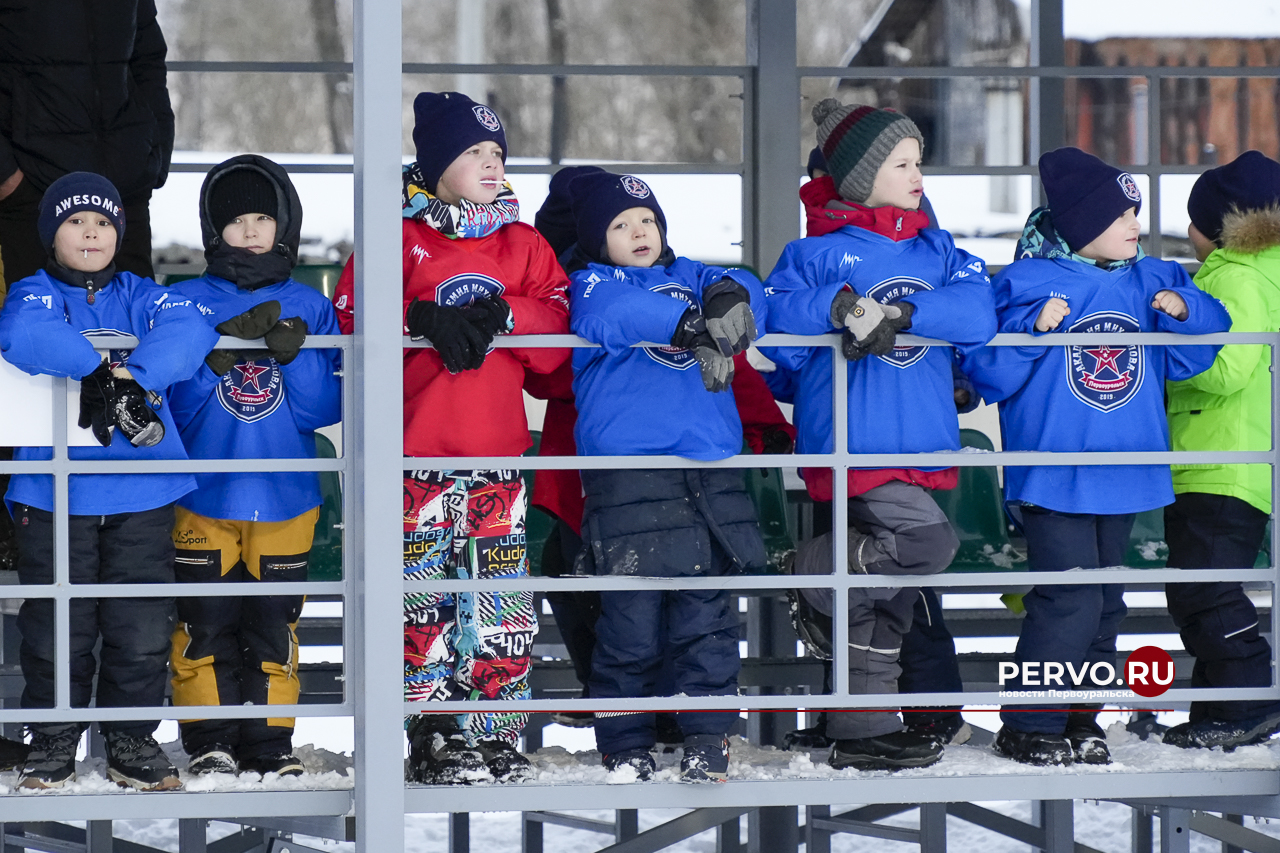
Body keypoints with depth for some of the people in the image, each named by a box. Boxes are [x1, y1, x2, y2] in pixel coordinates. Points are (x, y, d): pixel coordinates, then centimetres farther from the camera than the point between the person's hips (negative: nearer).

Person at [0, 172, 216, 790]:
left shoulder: (140, 296, 9)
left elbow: (190, 328, -12)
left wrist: (129, 377, -25)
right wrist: (99, 368, -23)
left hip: (142, 493, 2)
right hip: (55, 492, -2)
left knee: (142, 626, 3)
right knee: (56, 627, 3)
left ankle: (132, 740, 16)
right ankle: (53, 742, 16)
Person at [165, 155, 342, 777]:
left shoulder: (309, 308, 6)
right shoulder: (188, 304, 2)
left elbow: (324, 409, 0)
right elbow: (174, 403, -6)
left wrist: (293, 353, -16)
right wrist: (222, 349, -20)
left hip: (285, 497, 1)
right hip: (204, 496, -1)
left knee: (273, 625, 4)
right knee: (207, 623, -1)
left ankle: (269, 742, 13)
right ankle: (210, 740, 9)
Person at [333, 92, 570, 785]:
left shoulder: (521, 243, 14)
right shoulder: (400, 238, 3)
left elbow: (558, 323, 4)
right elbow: (351, 315, -6)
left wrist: (502, 314, -13)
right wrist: (424, 321, -19)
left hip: (498, 452, 3)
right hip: (420, 452, -3)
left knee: (500, 597, 2)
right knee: (424, 596, -2)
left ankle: (495, 734, 9)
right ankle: (435, 737, 4)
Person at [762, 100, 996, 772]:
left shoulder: (938, 253, 13)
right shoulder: (821, 252, 0)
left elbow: (977, 313, -4)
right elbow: (774, 318, -7)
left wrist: (897, 315, -16)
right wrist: (836, 305, -21)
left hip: (921, 441, 6)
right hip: (854, 439, -6)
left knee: (884, 601, 9)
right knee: (927, 540, -25)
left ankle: (864, 733, 16)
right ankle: (818, 571, -2)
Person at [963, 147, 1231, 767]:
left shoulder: (1149, 282, 9)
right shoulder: (1028, 283, -7)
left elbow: (1195, 354, 15)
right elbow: (989, 373, -10)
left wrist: (1183, 311, -4)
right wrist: (1036, 330, -23)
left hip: (1124, 476, 6)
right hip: (1054, 476, -6)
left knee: (1105, 600, 11)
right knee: (1070, 600, -12)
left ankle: (1081, 717, 22)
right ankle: (1028, 726, -2)